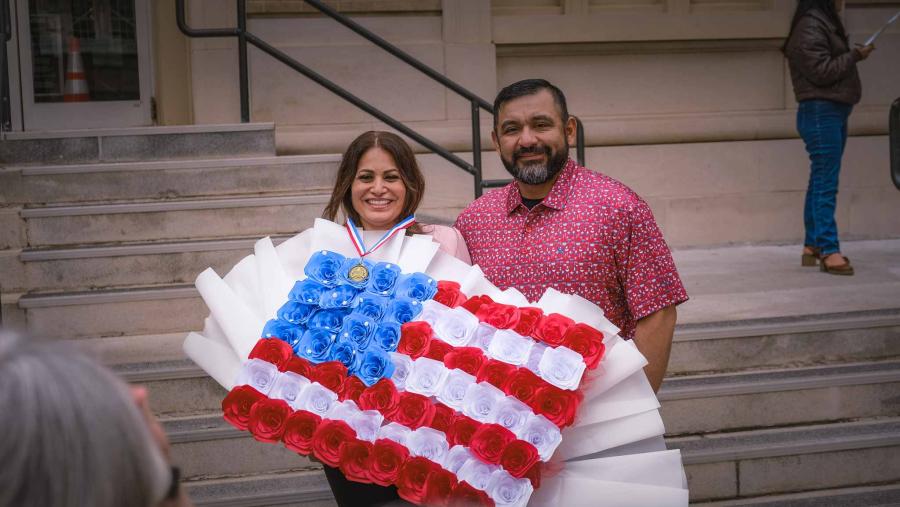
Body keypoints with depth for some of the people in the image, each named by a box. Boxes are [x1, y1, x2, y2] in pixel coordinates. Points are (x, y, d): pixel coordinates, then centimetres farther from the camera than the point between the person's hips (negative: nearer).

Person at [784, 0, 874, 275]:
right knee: (825, 185, -10)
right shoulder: (810, 27, -12)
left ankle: (812, 247, 16)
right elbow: (821, 71, -17)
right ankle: (829, 250, -11)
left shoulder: (827, 24, 19)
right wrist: (855, 56, -10)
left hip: (834, 113, 10)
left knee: (821, 183, 11)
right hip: (821, 112, -10)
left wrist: (854, 56, 2)